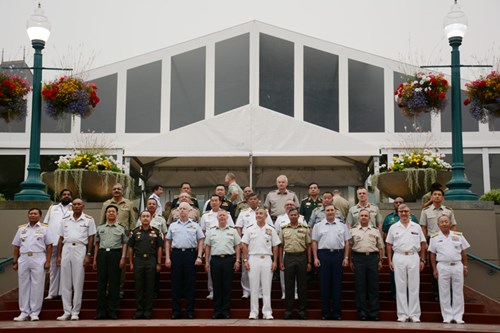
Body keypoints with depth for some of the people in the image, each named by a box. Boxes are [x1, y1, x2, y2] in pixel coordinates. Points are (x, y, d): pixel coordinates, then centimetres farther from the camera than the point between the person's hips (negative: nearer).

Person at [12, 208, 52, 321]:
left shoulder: (44, 228, 6)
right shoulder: (21, 228, 15)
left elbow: (49, 246, 1)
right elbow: (16, 247, 14)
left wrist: (48, 261, -7)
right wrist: (15, 262, 7)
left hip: (38, 259, -3)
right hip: (23, 259, 3)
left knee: (37, 286, -2)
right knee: (23, 286, 5)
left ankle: (34, 313, 4)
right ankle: (24, 313, 12)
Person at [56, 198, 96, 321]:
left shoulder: (88, 220, 4)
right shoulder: (65, 220, 13)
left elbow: (91, 238, 1)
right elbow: (61, 239, 14)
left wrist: (88, 255, -7)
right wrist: (58, 256, 8)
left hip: (80, 249, -3)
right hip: (66, 249, 3)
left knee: (78, 282, -1)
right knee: (65, 282, 5)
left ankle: (75, 312, 6)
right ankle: (67, 312, 11)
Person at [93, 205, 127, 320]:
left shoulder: (121, 228, 12)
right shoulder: (100, 228, 17)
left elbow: (124, 244, 6)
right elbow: (96, 244, 16)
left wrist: (123, 258, -5)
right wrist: (95, 259, 9)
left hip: (115, 254, -2)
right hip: (102, 254, 2)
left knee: (114, 283, -3)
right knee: (101, 282, 1)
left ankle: (113, 310, 2)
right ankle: (101, 311, 6)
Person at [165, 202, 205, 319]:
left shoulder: (195, 225, 8)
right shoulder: (173, 226, 13)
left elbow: (200, 241, 5)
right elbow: (168, 242, 12)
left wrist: (199, 257, -5)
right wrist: (167, 257, 3)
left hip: (190, 254, -1)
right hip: (176, 254, 2)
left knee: (190, 283, 1)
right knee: (176, 283, 3)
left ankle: (190, 310, 7)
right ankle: (176, 311, 9)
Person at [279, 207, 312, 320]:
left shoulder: (305, 228, 5)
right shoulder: (284, 229, 7)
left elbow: (308, 246, 5)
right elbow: (281, 246, 8)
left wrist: (309, 262, 0)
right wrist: (281, 262, 2)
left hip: (301, 257, 0)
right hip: (288, 257, 1)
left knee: (302, 285, 3)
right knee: (288, 285, 4)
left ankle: (302, 310, 10)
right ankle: (288, 310, 11)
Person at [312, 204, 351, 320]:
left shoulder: (342, 226, 9)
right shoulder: (318, 226, 7)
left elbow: (347, 243, 8)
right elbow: (314, 243, 5)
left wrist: (346, 257, -1)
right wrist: (315, 258, -3)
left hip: (338, 255, 0)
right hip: (323, 255, 0)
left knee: (337, 284, 3)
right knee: (324, 284, 3)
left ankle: (337, 312, 10)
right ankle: (325, 312, 9)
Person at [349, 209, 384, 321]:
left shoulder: (375, 231, 13)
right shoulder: (353, 231, 9)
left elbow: (380, 247, 13)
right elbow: (349, 247, 7)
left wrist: (380, 260, 5)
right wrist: (351, 261, 0)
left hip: (373, 258, 1)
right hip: (358, 258, -1)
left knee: (373, 286, 2)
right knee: (360, 286, 1)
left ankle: (374, 313, 7)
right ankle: (362, 313, 7)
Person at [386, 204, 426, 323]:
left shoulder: (416, 227, 8)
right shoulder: (393, 227, 7)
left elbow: (422, 244, 9)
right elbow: (389, 245, 7)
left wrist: (422, 260, 3)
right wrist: (389, 260, 1)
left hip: (413, 257, 0)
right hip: (399, 258, 0)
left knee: (414, 287, 2)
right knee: (400, 287, 3)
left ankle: (414, 314, 7)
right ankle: (402, 314, 8)